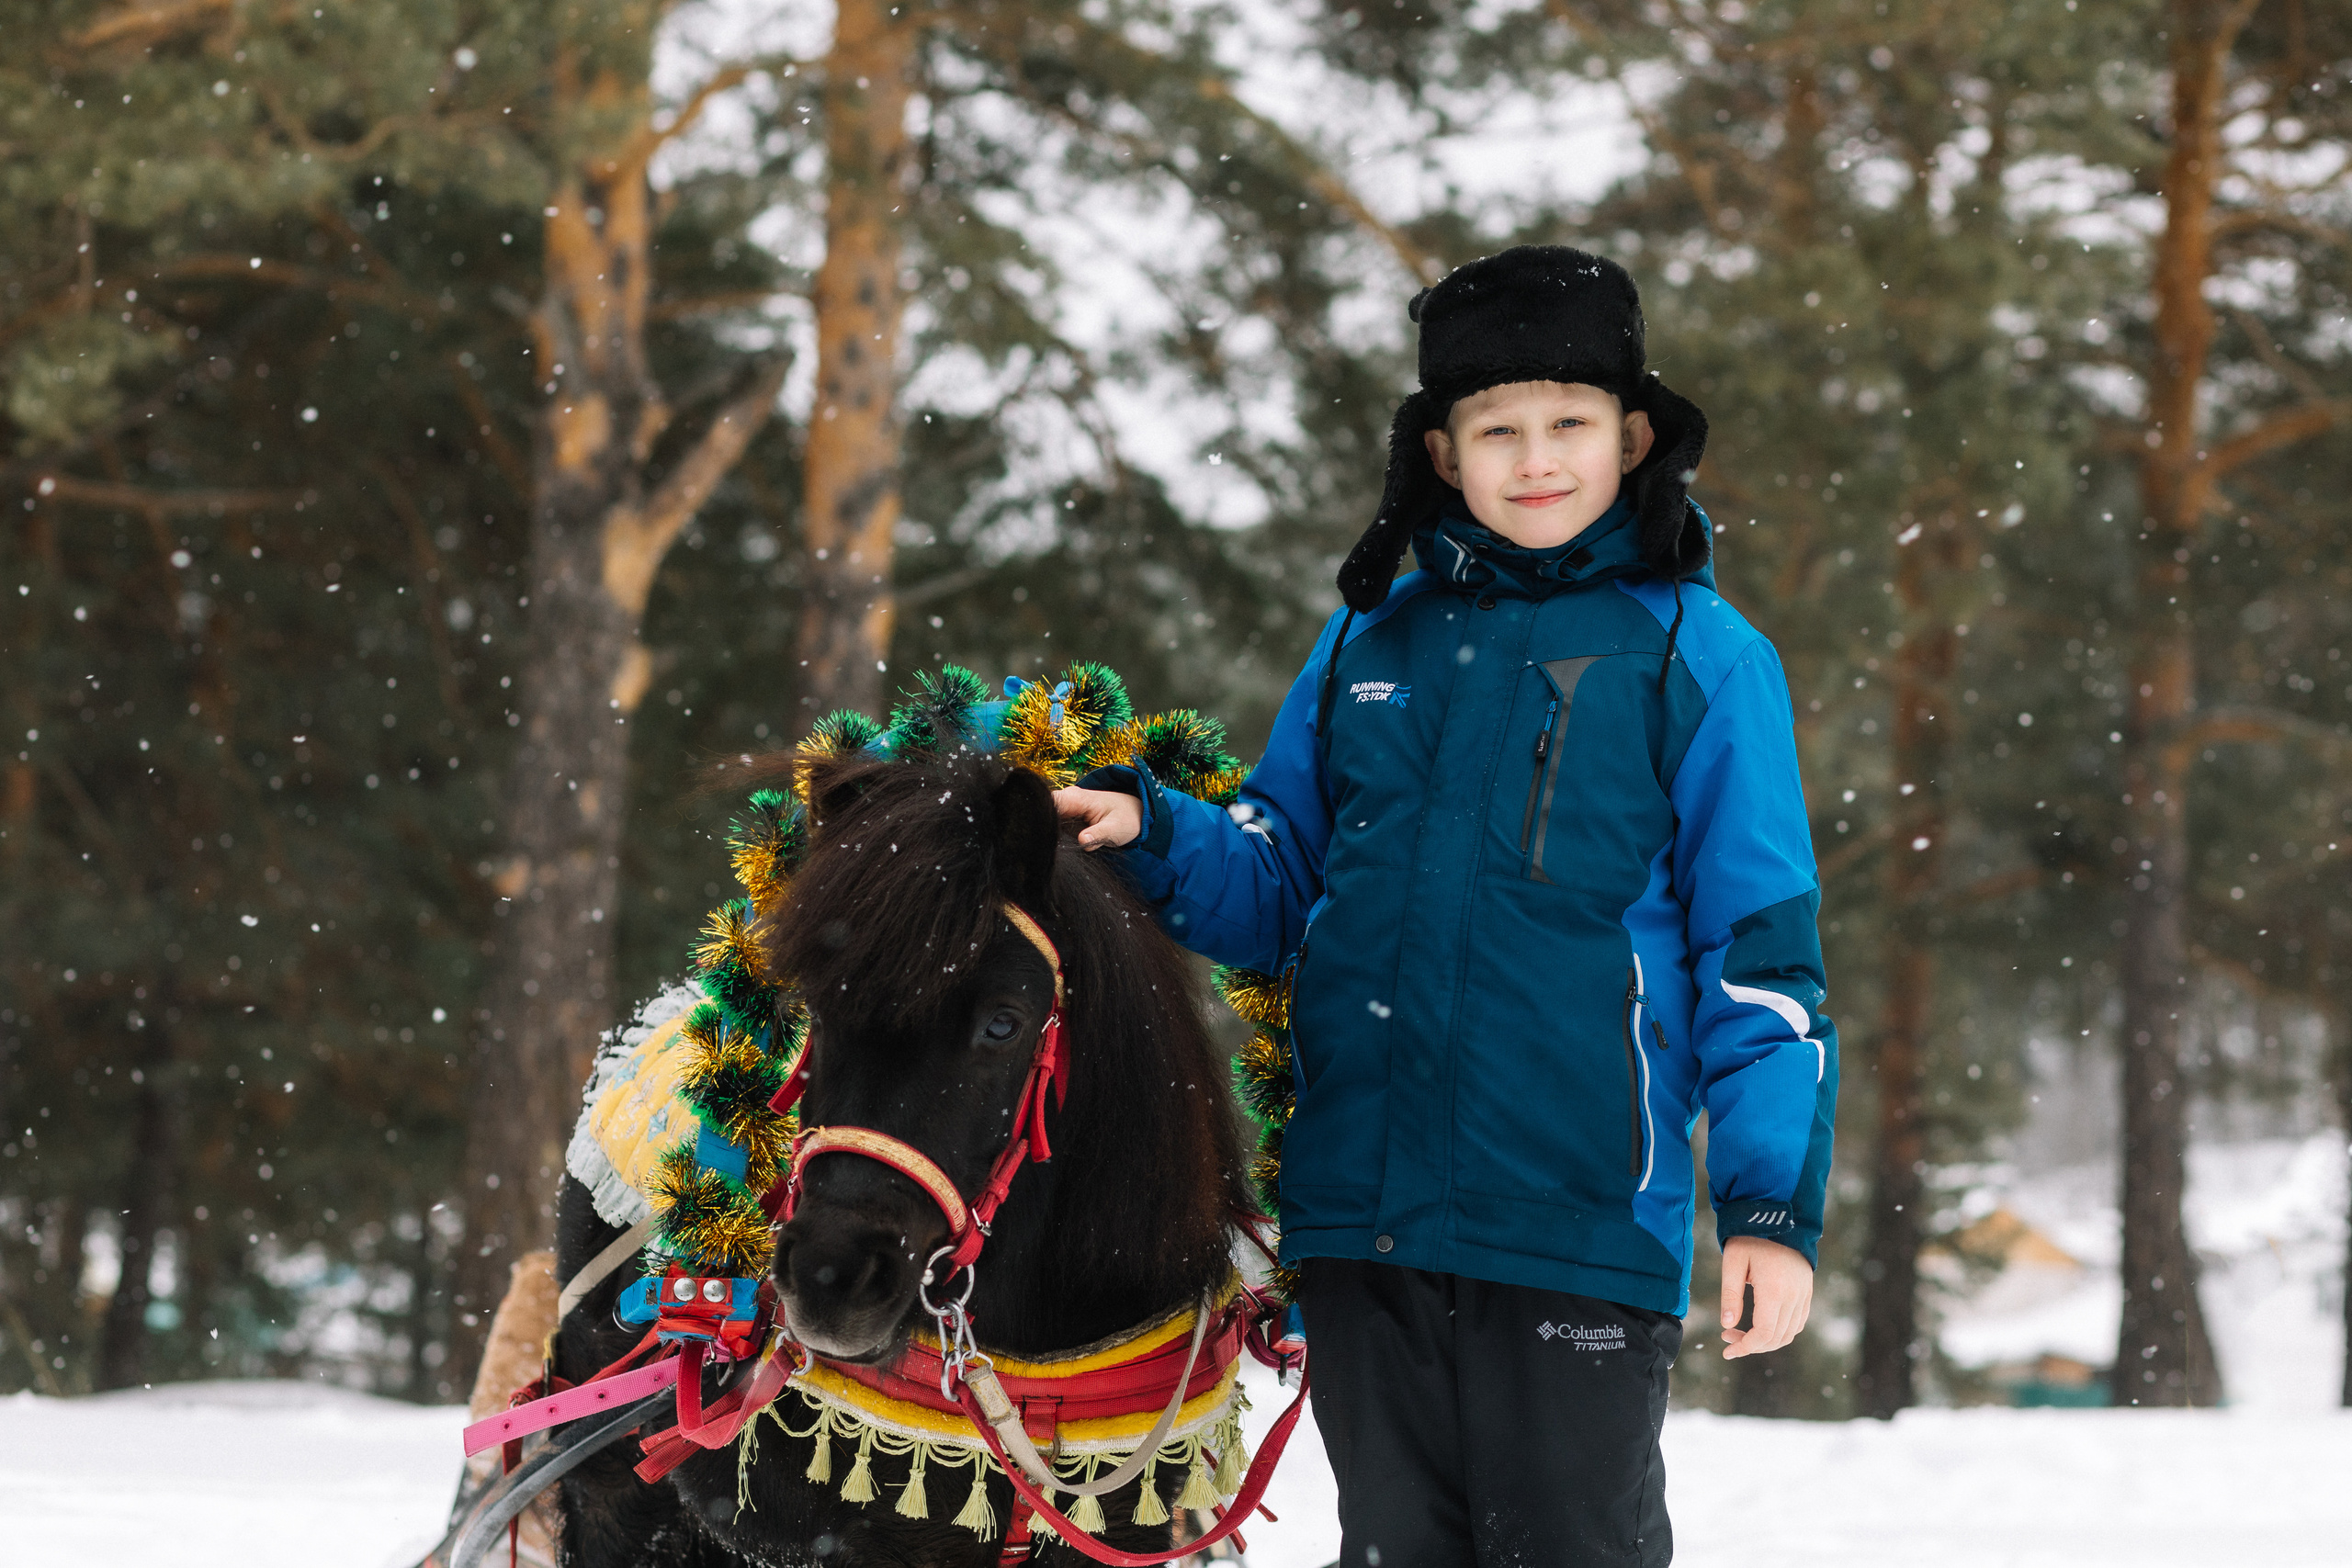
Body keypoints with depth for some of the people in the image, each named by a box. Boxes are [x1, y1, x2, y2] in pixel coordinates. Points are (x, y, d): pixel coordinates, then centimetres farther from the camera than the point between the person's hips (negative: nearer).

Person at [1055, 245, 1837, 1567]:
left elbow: (1762, 949, -1)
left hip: (1581, 1224, -4)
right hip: (1364, 1217, 4)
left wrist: (1775, 1203, -7)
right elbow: (1278, 889, 18)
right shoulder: (1372, 641, 12)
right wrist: (1151, 831, -2)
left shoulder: (1698, 656, 0)